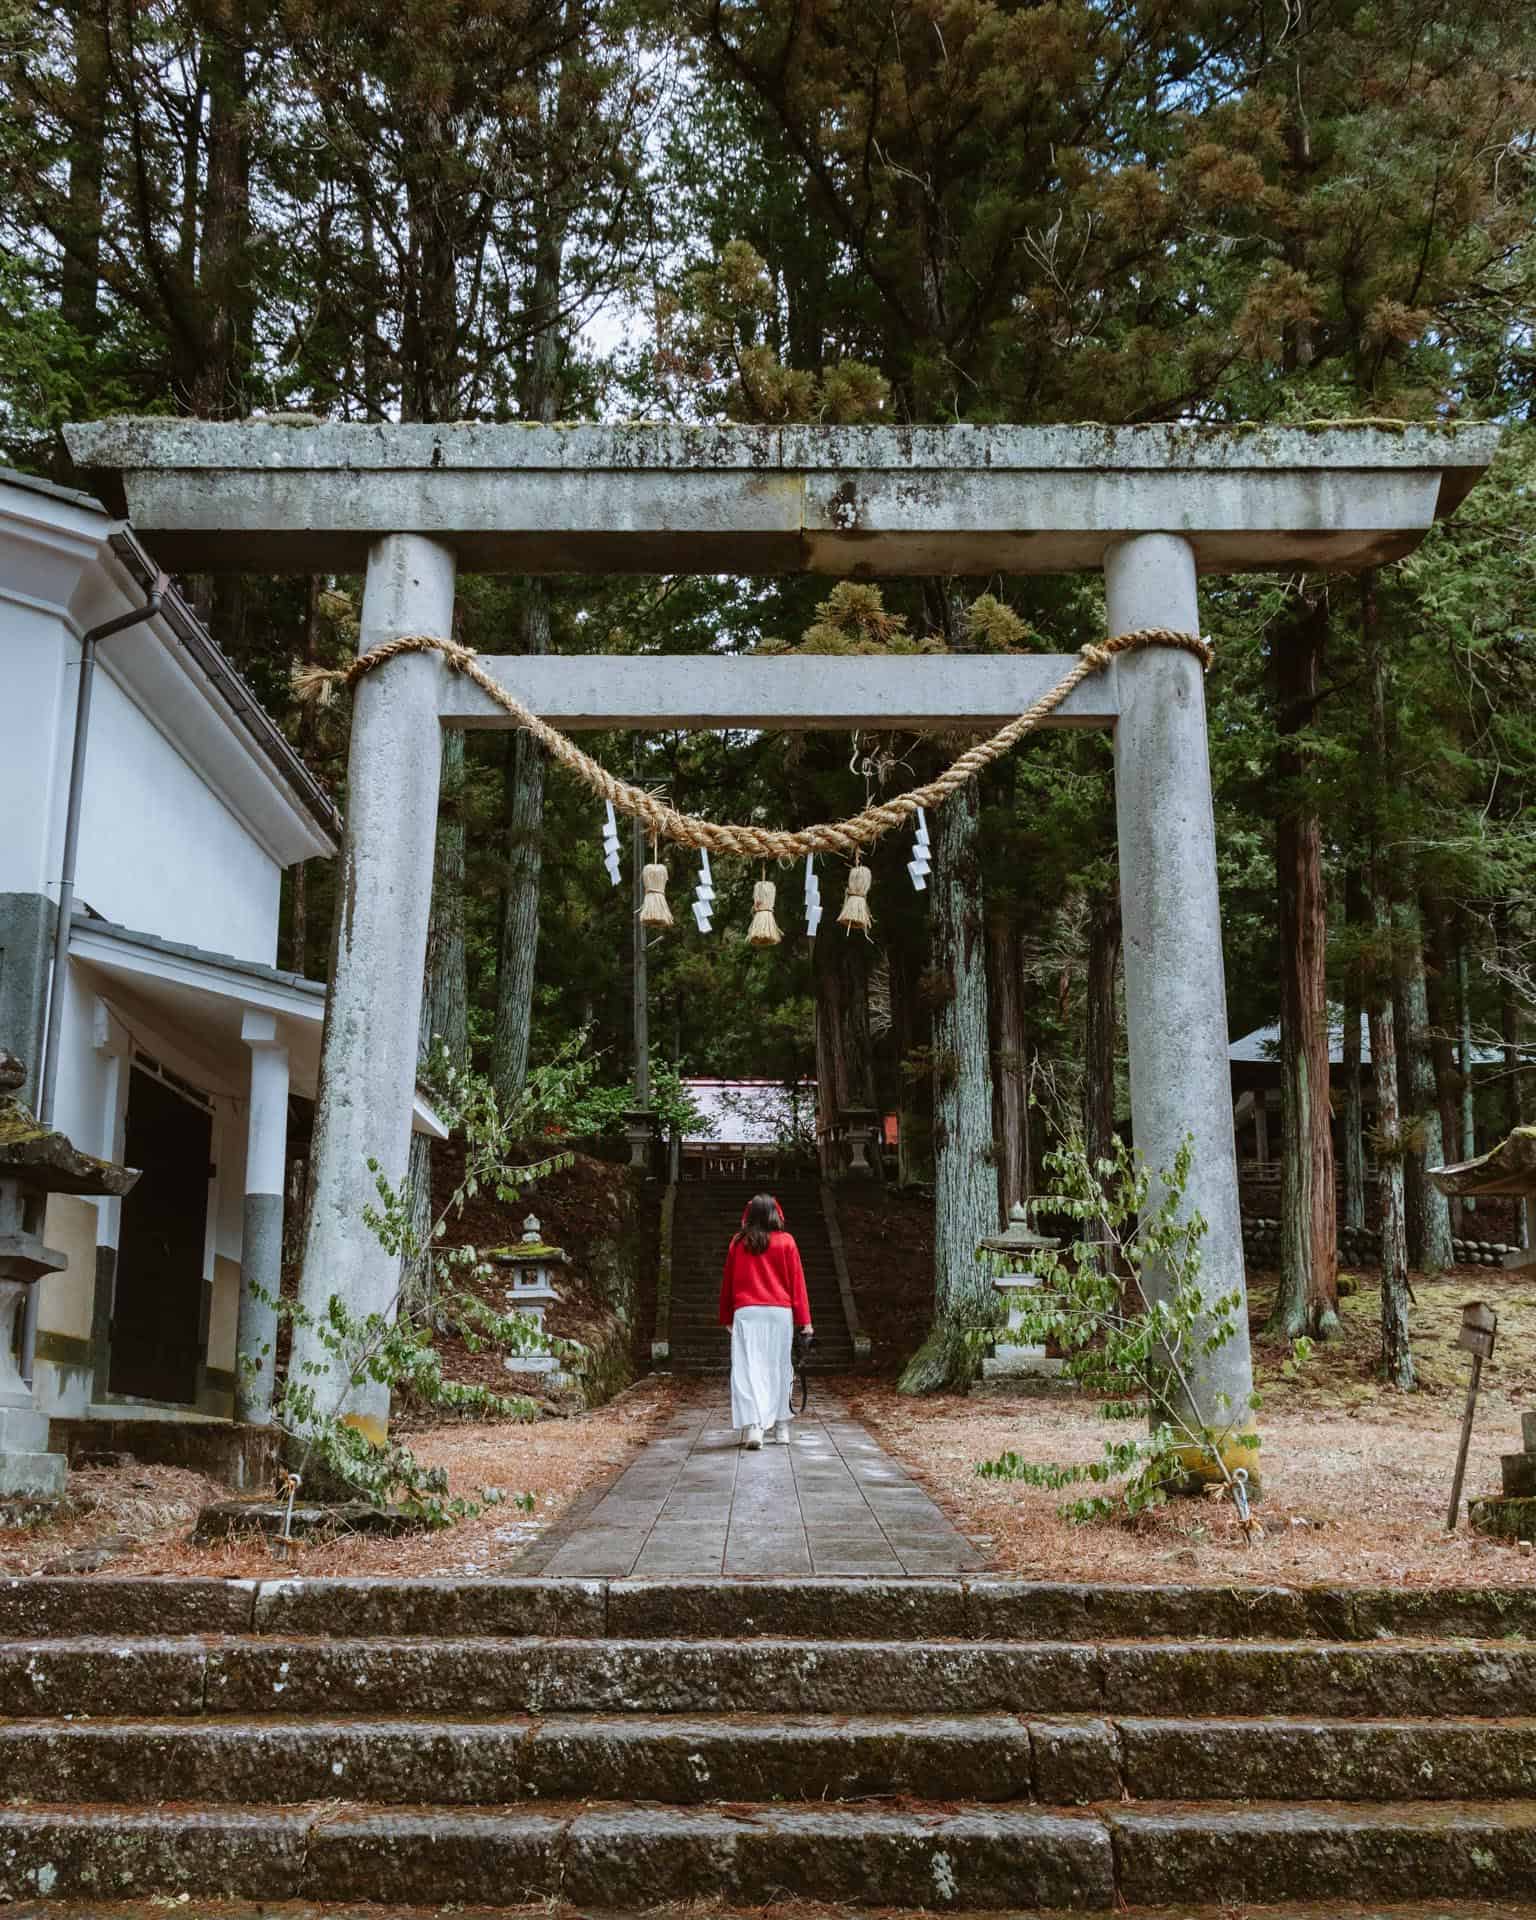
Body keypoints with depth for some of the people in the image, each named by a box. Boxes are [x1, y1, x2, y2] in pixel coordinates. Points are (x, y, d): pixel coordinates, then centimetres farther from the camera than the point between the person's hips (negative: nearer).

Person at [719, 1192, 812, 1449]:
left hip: (746, 1312, 0)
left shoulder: (738, 1242, 5)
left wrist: (726, 1317, 19)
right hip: (779, 1312, 0)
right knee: (778, 1368, 12)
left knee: (748, 1369, -5)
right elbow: (797, 1281, 1)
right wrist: (804, 1319, 3)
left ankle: (752, 1425, -21)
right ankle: (781, 1426, 19)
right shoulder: (786, 1241, 2)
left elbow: (728, 1281, 10)